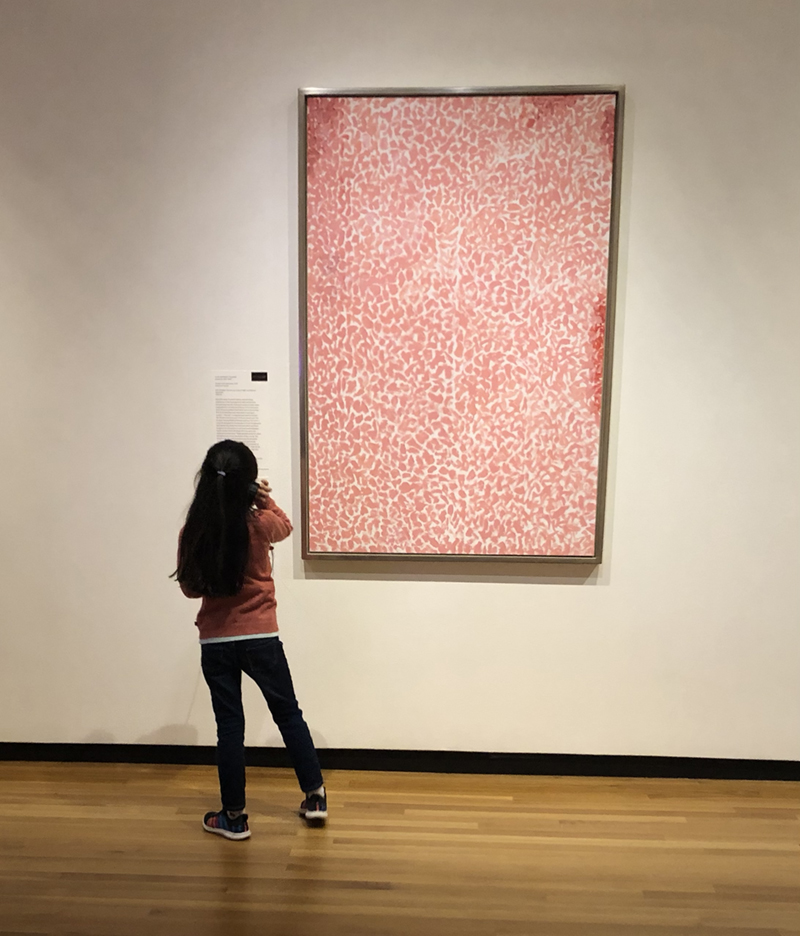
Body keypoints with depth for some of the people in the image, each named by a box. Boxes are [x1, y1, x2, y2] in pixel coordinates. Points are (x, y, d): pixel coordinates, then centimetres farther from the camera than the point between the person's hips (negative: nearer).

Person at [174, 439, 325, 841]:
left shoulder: (192, 533, -7)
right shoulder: (259, 525, -13)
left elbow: (190, 587, 6)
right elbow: (285, 525, 12)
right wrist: (266, 500, 11)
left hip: (214, 642, 2)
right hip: (260, 638, -1)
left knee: (229, 726, 14)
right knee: (288, 714, 17)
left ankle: (233, 816, 25)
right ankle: (314, 796, 29)